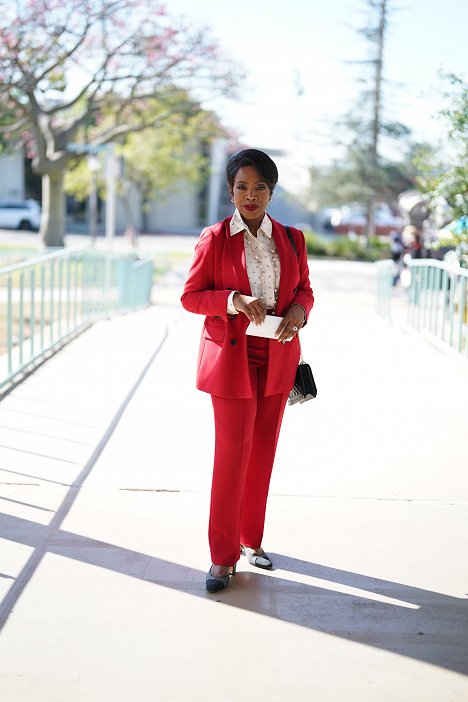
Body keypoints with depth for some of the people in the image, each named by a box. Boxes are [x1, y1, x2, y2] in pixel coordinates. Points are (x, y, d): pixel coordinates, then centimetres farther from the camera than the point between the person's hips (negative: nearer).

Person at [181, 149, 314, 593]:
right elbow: (190, 296, -2)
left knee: (263, 452, 11)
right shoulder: (214, 239, -3)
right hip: (231, 357, -4)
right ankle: (222, 556, 4)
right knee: (232, 453, -5)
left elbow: (305, 289, 15)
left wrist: (298, 311, -8)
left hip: (278, 358, 4)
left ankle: (251, 539, 27)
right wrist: (235, 301, -19)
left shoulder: (291, 239, 6)